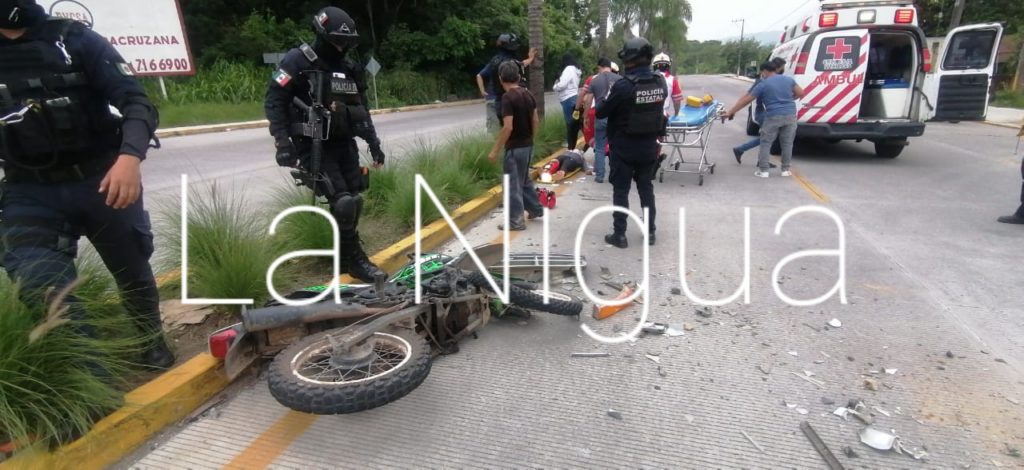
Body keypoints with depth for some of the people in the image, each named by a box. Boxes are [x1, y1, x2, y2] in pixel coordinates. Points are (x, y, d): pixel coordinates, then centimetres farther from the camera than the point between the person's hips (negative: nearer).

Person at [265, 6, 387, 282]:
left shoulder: (350, 69, 12)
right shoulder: (298, 61, -7)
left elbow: (362, 111, 19)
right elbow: (274, 102, -11)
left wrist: (373, 143, 13)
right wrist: (283, 142, -21)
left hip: (344, 144, 6)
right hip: (313, 145, -6)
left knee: (354, 201, 5)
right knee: (343, 202, -15)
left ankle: (344, 257, 22)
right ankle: (355, 259, 0)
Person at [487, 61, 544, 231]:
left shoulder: (507, 97, -19)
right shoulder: (527, 94, 5)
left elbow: (508, 127, -24)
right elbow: (536, 121, 10)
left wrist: (495, 150, -18)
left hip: (515, 147, -8)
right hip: (528, 145, 8)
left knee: (513, 183, 3)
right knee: (524, 179, 24)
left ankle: (516, 221, 10)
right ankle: (536, 209, 34)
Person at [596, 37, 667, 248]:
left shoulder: (623, 86, -20)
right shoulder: (660, 83, -1)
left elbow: (600, 113, -12)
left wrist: (604, 101, 8)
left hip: (624, 147, -5)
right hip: (649, 145, 5)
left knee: (621, 190, 6)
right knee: (646, 187, 17)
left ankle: (619, 234, 10)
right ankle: (650, 232, 24)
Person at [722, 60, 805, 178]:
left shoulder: (763, 84, -3)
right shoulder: (789, 79, 10)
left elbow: (746, 100, -1)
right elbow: (800, 93, 12)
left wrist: (731, 111, 4)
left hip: (773, 117, -4)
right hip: (790, 116, 4)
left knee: (766, 143, 5)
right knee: (787, 143, 11)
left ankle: (763, 170, 2)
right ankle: (785, 170, 15)